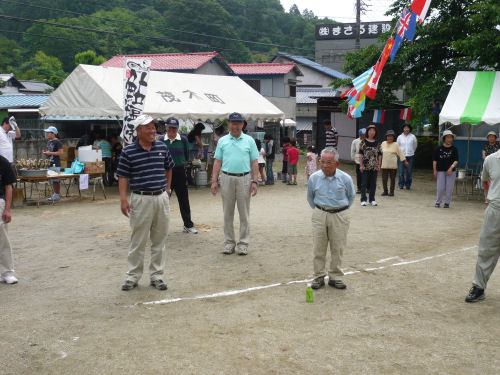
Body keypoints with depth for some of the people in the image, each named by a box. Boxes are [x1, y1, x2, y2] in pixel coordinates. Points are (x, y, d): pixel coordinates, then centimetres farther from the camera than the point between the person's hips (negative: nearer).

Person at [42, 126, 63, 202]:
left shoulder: (57, 142, -10)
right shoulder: (48, 141, 17)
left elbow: (60, 152, -15)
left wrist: (50, 153, -15)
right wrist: (45, 152, 7)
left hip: (56, 164, -9)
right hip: (49, 163, 9)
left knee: (56, 180, -6)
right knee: (52, 180, 11)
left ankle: (57, 195, -2)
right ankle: (55, 194, 16)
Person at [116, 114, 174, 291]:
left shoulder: (162, 147, 5)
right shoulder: (128, 151, -5)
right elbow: (123, 176, -4)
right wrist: (123, 200, -12)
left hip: (161, 197, 4)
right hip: (141, 199, -3)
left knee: (160, 240, 9)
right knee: (138, 241, 3)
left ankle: (156, 275, 20)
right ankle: (133, 276, 15)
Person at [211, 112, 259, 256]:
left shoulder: (249, 140, 7)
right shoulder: (222, 141, 10)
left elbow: (254, 163, 5)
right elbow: (217, 162, 8)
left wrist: (254, 181, -4)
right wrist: (214, 181, 0)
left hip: (244, 178, -1)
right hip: (227, 178, 1)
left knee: (244, 213, 2)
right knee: (228, 213, 6)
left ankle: (243, 243, 9)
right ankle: (229, 242, 15)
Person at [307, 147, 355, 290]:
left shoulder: (345, 179, -6)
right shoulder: (314, 178, -4)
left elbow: (351, 196, 12)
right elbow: (310, 197, 13)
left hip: (339, 216, -1)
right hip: (319, 216, 1)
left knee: (337, 248, 4)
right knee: (318, 248, 3)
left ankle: (335, 277, 17)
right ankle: (319, 276, 15)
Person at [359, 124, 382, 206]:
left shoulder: (377, 143, 8)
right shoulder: (363, 142, 0)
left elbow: (379, 155, 10)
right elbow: (361, 154, -1)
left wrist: (379, 165, 4)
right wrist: (361, 165, -7)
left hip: (374, 166, 3)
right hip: (365, 166, -3)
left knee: (373, 183, 7)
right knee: (364, 183, 0)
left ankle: (372, 199, 15)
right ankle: (363, 200, 6)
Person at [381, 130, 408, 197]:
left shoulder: (396, 144, 1)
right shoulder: (383, 143, 9)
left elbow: (400, 153, 2)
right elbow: (380, 152, 21)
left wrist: (405, 161, 0)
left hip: (393, 165, -2)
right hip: (384, 165, 2)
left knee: (392, 179, 3)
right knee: (384, 179, 0)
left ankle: (391, 192, 12)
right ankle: (385, 191, 13)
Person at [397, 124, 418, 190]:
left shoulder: (413, 137, 2)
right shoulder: (400, 137, 2)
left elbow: (415, 146, 17)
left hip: (410, 156, 0)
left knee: (409, 171, 1)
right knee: (401, 171, -4)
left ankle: (408, 185, 11)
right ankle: (401, 184, 8)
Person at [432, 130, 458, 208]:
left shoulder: (454, 149, 3)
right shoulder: (439, 148, 1)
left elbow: (456, 160, -2)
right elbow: (434, 160, 3)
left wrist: (451, 168, -17)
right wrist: (435, 170, -1)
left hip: (450, 171, 1)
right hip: (440, 171, -1)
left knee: (449, 188, 3)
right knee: (440, 187, 0)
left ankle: (447, 203, 14)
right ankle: (438, 202, 14)